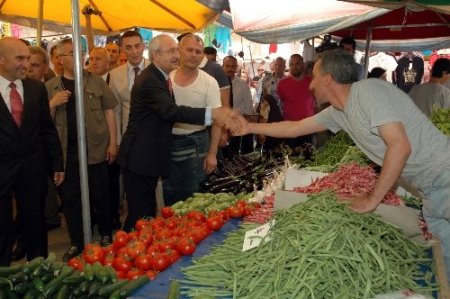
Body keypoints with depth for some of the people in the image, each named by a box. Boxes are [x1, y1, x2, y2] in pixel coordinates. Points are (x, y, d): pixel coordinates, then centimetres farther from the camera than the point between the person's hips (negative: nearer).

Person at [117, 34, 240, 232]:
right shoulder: (149, 81, -21)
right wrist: (212, 113, -44)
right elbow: (172, 111, -35)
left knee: (149, 212, 19)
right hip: (139, 159, -10)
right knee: (141, 215, -3)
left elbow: (169, 112, 15)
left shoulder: (160, 77, 11)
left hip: (151, 157, 10)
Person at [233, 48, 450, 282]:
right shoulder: (338, 112, 9)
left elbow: (400, 146, -24)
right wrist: (249, 127, 26)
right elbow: (294, 128, 21)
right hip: (431, 188, 8)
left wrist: (372, 199, -15)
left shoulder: (368, 91, -17)